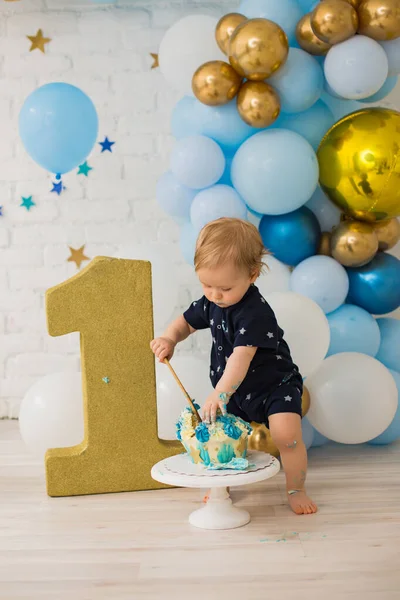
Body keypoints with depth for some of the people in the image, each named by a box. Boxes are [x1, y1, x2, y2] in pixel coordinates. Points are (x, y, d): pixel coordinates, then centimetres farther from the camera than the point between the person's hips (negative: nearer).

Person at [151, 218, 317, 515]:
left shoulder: (255, 312, -29)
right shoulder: (210, 303, -4)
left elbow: (241, 357, -38)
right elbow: (186, 322, 11)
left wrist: (220, 394, -45)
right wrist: (169, 339, -11)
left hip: (275, 385, -7)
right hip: (236, 391, 7)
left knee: (287, 434, -23)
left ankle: (296, 489, 0)